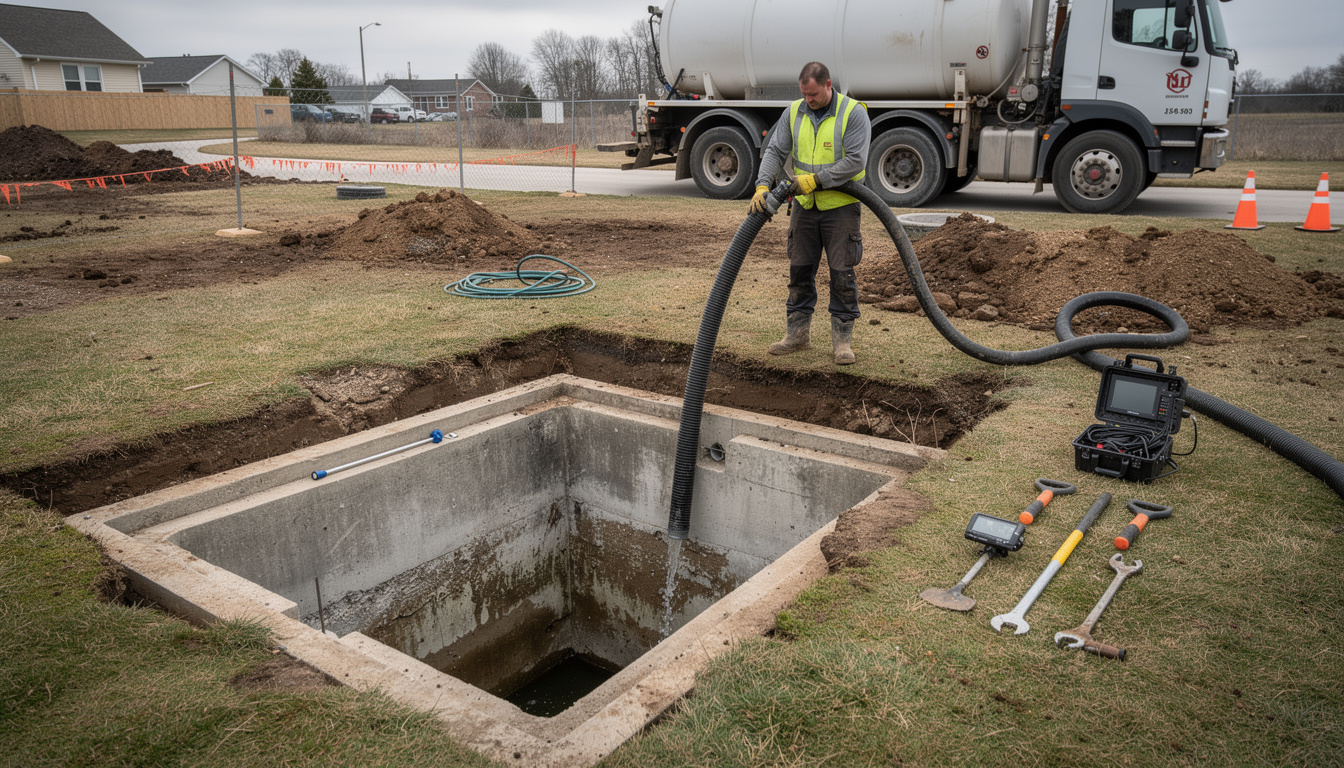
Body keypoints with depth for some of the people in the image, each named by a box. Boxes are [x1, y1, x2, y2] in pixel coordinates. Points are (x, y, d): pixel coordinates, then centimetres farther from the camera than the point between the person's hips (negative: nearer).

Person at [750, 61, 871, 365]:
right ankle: (797, 333, 21)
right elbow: (775, 151, 0)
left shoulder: (853, 113, -10)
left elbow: (855, 160, -17)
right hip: (805, 206, 5)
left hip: (840, 206, -4)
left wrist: (817, 179, -21)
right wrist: (763, 185, -16)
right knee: (799, 270, 9)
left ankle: (842, 339, 7)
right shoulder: (794, 112, 4)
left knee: (842, 274, -2)